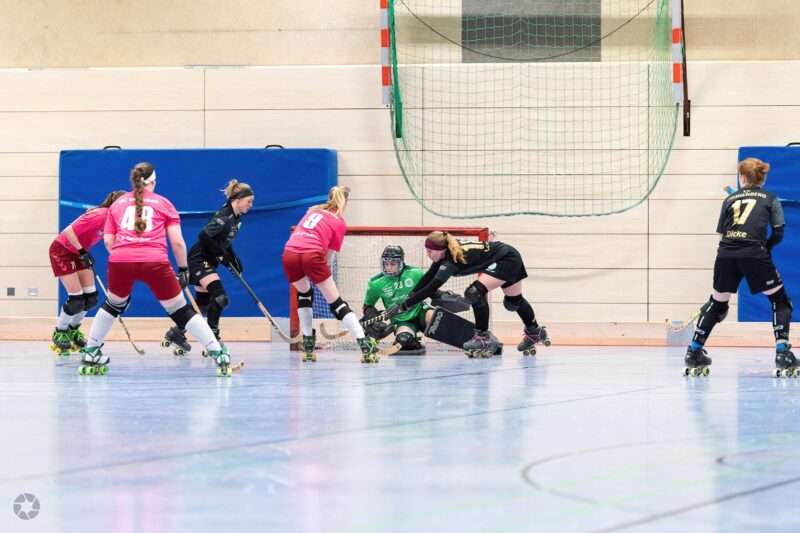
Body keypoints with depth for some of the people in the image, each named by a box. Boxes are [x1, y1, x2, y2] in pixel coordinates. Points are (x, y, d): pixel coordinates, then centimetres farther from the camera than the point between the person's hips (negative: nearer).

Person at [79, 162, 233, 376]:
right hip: (155, 262, -2)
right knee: (181, 311, 8)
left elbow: (108, 240, 14)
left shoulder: (118, 203, 22)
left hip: (120, 261, 2)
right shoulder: (163, 203, 16)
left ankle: (90, 356, 32)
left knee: (113, 305, 29)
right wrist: (183, 268, 18)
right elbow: (177, 241, 8)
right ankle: (220, 356, 4)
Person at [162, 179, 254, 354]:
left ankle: (175, 333, 24)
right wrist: (221, 254, -22)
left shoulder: (237, 217, 8)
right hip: (199, 259, -10)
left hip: (208, 261, 10)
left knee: (203, 305, 13)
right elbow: (204, 235, -27)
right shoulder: (224, 216, -22)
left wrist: (234, 258, 8)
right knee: (219, 297, -23)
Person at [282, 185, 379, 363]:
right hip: (312, 255, -4)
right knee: (336, 303, 2)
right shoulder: (339, 223, 14)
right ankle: (366, 344, -5)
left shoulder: (313, 211, 27)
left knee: (304, 294, 29)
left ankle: (308, 346, 24)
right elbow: (328, 256, 10)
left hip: (289, 253, 4)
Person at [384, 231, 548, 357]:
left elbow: (430, 288, -31)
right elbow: (428, 277, 2)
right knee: (513, 301, 26)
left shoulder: (451, 261, -29)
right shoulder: (446, 251, -5)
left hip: (507, 259, -10)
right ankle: (535, 332, 46)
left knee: (475, 292, -23)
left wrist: (403, 306, -31)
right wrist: (409, 296, -7)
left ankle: (484, 337, -12)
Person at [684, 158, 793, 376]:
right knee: (780, 300, 12)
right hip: (754, 254, -3)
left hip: (726, 254, 3)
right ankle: (782, 352, -1)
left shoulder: (730, 199, 21)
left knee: (717, 302, 20)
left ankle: (694, 352, 21)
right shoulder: (770, 198, 15)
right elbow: (778, 233, 9)